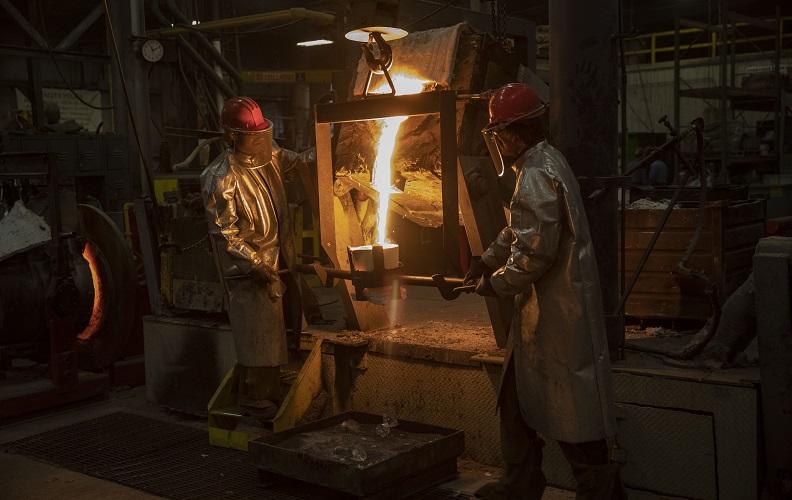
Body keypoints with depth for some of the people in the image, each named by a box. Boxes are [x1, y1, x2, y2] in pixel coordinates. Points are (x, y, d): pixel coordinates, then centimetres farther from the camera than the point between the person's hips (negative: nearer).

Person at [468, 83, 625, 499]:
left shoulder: (537, 175, -18)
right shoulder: (542, 164, 15)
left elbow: (534, 251, -24)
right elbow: (517, 230, 25)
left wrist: (495, 284, -11)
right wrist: (486, 261, 17)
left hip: (557, 312, -11)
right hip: (543, 307, 11)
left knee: (570, 406, -2)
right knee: (518, 398, 17)